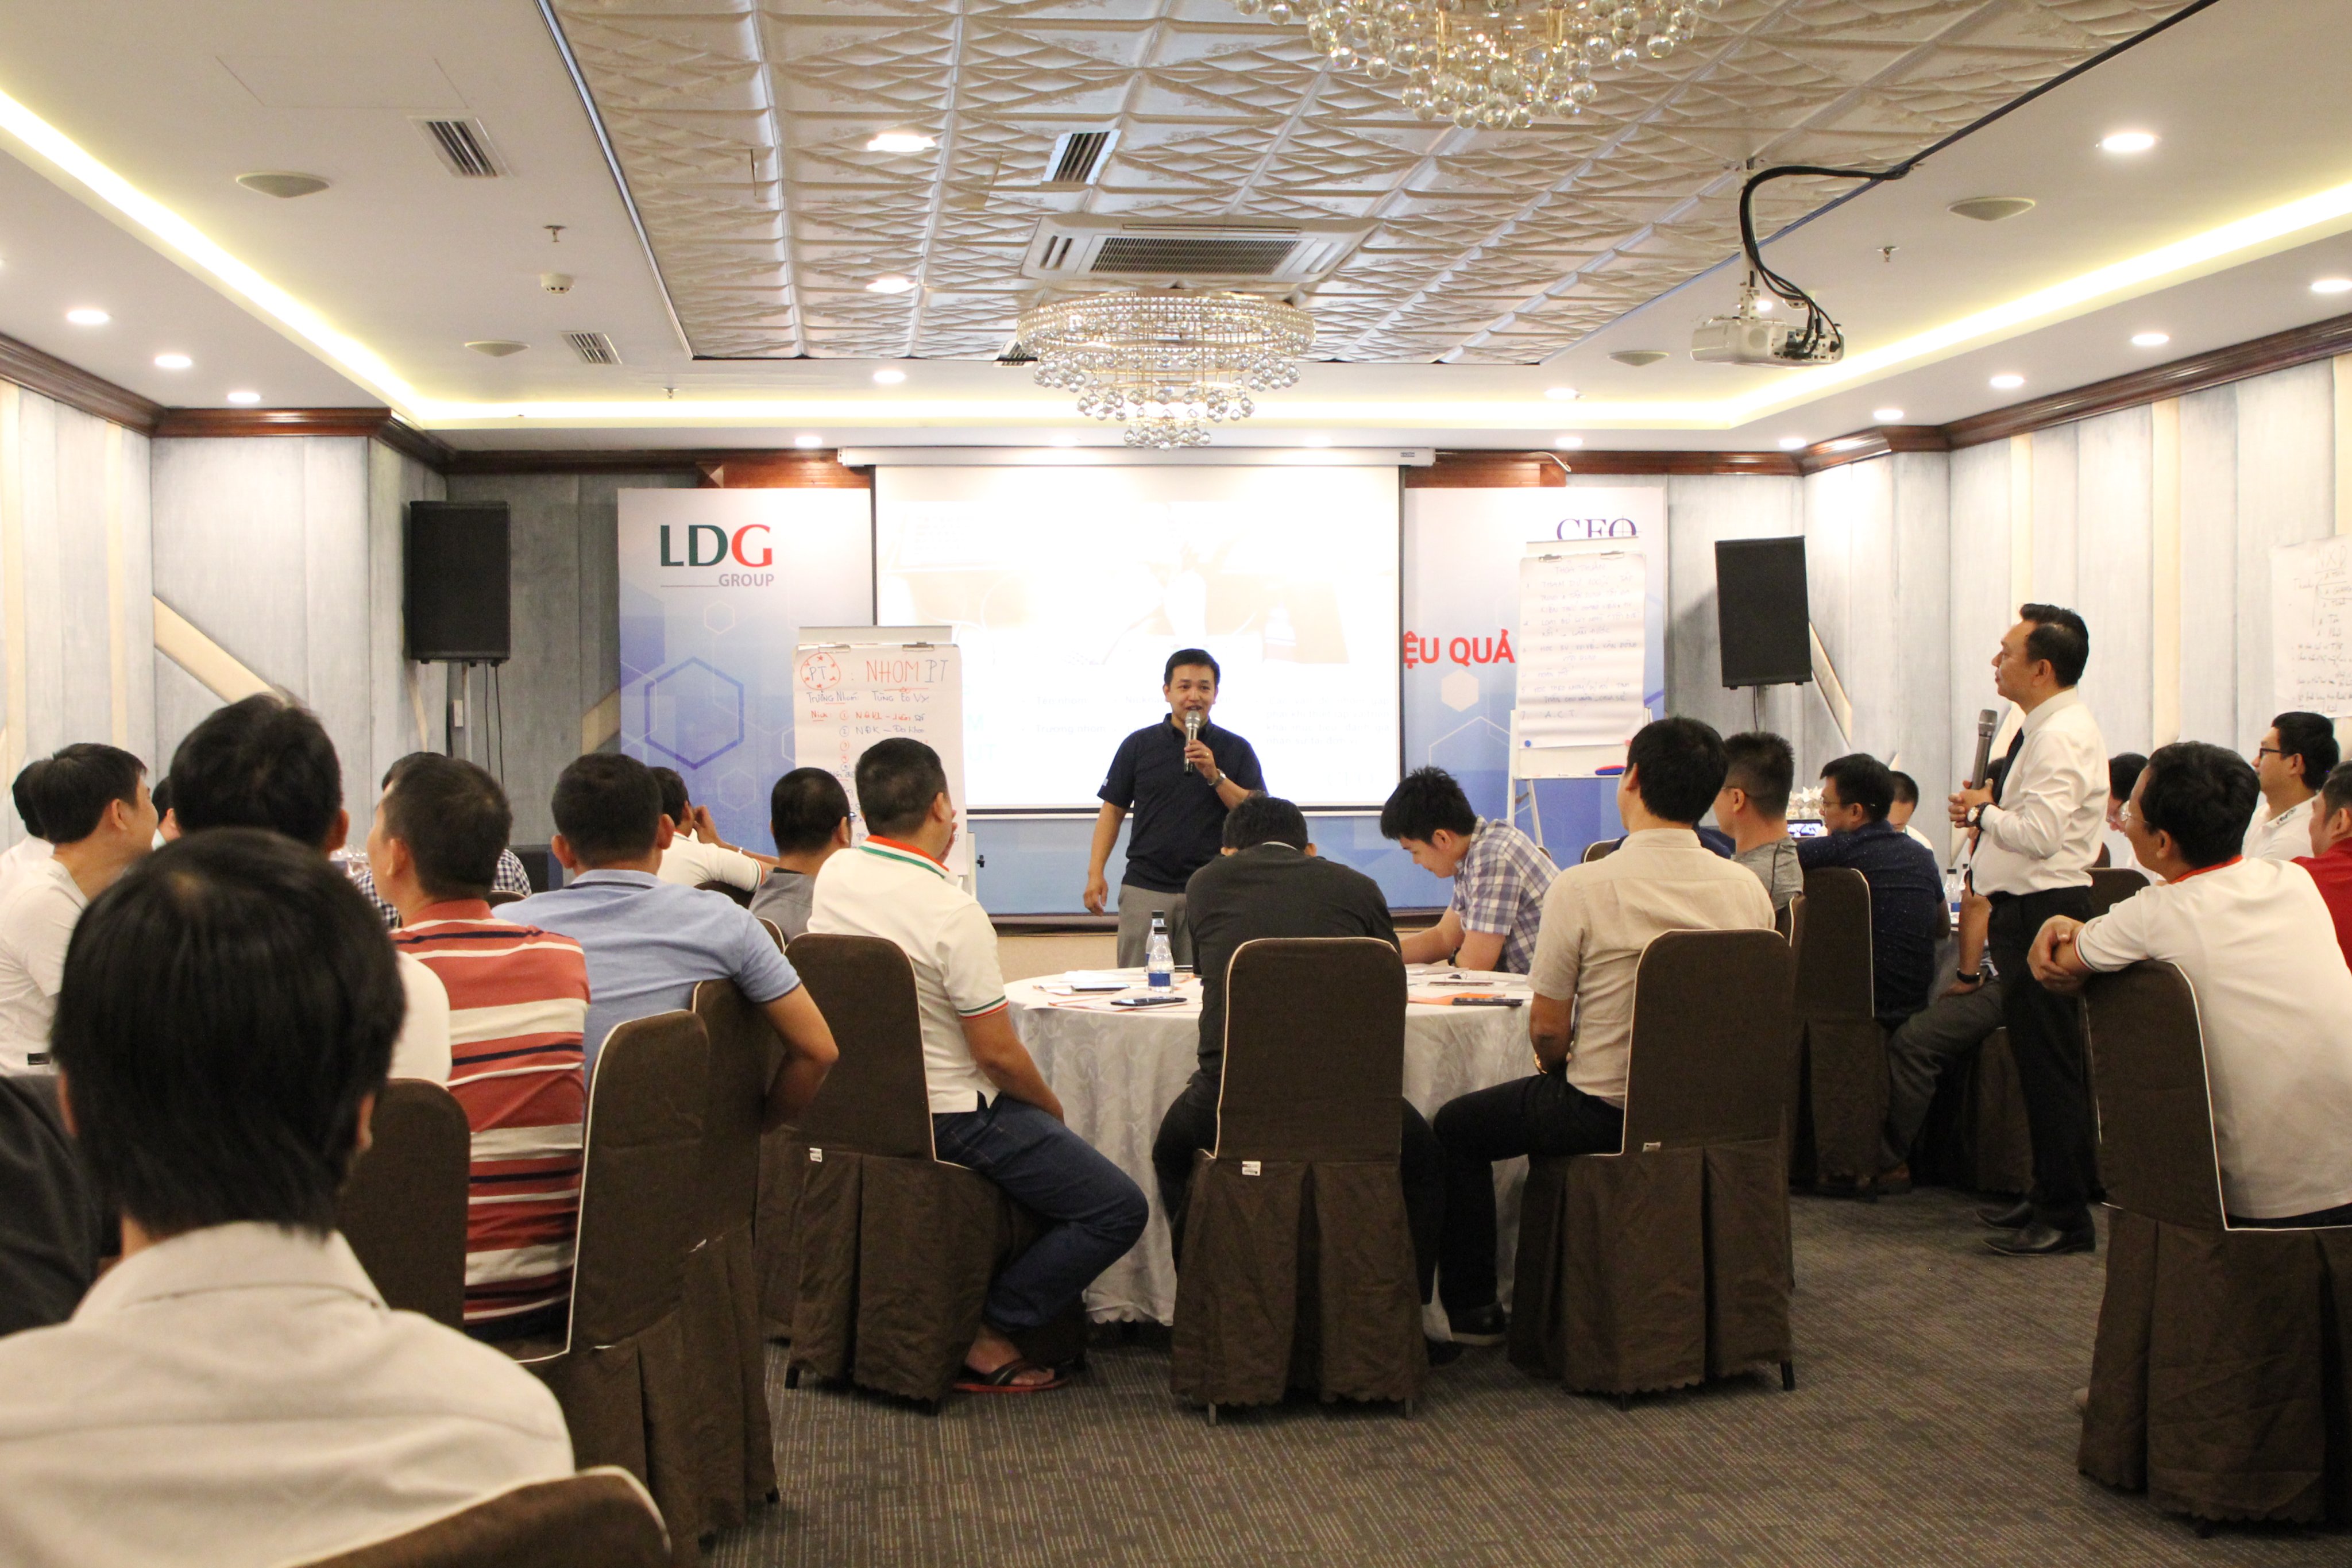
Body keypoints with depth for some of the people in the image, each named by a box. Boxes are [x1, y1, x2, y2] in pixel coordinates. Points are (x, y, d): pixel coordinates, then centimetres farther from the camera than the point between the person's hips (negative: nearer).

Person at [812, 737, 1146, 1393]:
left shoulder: (833, 877, -2)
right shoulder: (953, 912, -24)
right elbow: (998, 1052, -19)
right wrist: (1052, 1106, -2)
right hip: (947, 1117, -9)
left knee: (1045, 1142, 31)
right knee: (1119, 1210, -7)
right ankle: (984, 1337, -3)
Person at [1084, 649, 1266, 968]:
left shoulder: (1236, 750, 7)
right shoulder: (1139, 744, 8)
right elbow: (1113, 810, 10)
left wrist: (1215, 776, -13)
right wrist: (1095, 872, 0)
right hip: (1145, 887, 0)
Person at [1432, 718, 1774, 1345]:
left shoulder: (1582, 886, -19)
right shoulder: (1747, 888, -4)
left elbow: (1547, 1028, -13)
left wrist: (1555, 1064, 10)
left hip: (1605, 1114, -6)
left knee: (1456, 1127, 19)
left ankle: (1472, 1309, 24)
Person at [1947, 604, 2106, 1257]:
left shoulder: (2062, 737, -18)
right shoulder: (2047, 728, 16)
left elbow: (2040, 834, -27)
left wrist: (1984, 811, -10)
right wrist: (1987, 813, 7)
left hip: (2043, 914, -11)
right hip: (2028, 909, 11)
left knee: (2050, 1067, -6)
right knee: (2038, 1060, 16)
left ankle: (2066, 1218, 0)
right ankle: (2047, 1195, 26)